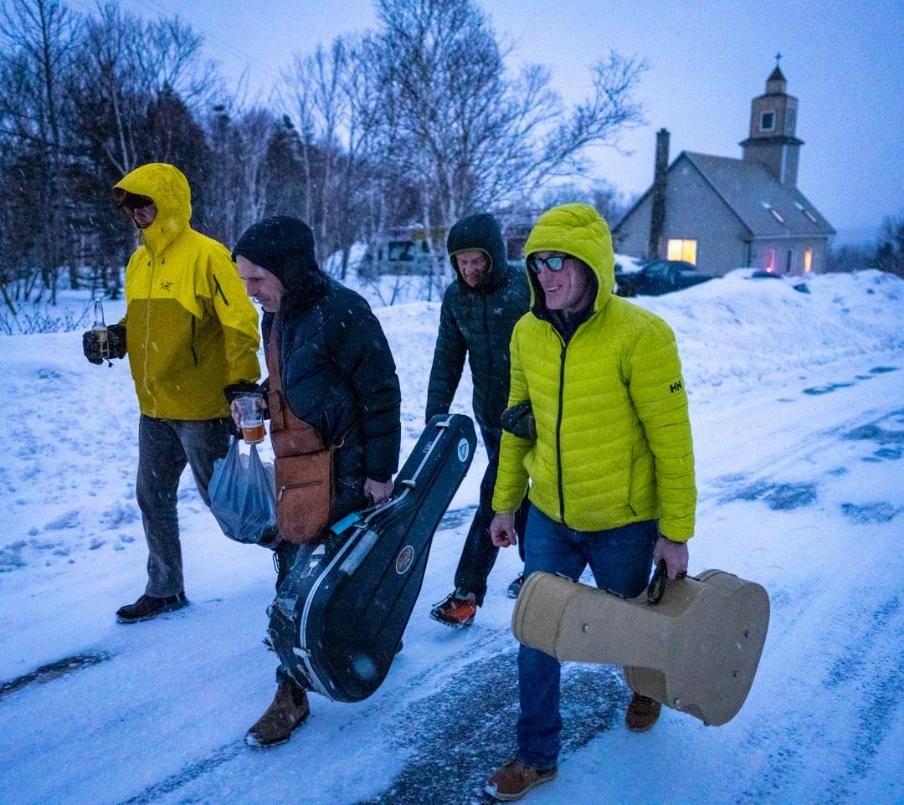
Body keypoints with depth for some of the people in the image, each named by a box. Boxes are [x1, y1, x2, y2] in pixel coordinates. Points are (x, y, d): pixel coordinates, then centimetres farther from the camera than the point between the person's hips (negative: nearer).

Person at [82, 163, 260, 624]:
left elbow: (239, 323, -16)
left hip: (201, 407, -8)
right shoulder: (139, 262, 10)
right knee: (153, 498, 14)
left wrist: (243, 384, -19)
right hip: (154, 408, 8)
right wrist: (113, 339, 2)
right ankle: (164, 590, 30)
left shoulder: (206, 256, -13)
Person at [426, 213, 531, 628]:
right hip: (489, 415, 6)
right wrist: (435, 414, -2)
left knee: (494, 496, -3)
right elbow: (447, 359, 4)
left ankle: (468, 591, 12)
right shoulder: (456, 297, 0)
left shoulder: (526, 290, -17)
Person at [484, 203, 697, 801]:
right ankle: (538, 756, 30)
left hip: (623, 521, -3)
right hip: (548, 516, 4)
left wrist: (676, 532, -12)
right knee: (536, 637, 9)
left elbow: (672, 439, -16)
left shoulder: (640, 336, -20)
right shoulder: (527, 333, -4)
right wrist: (506, 502, 11)